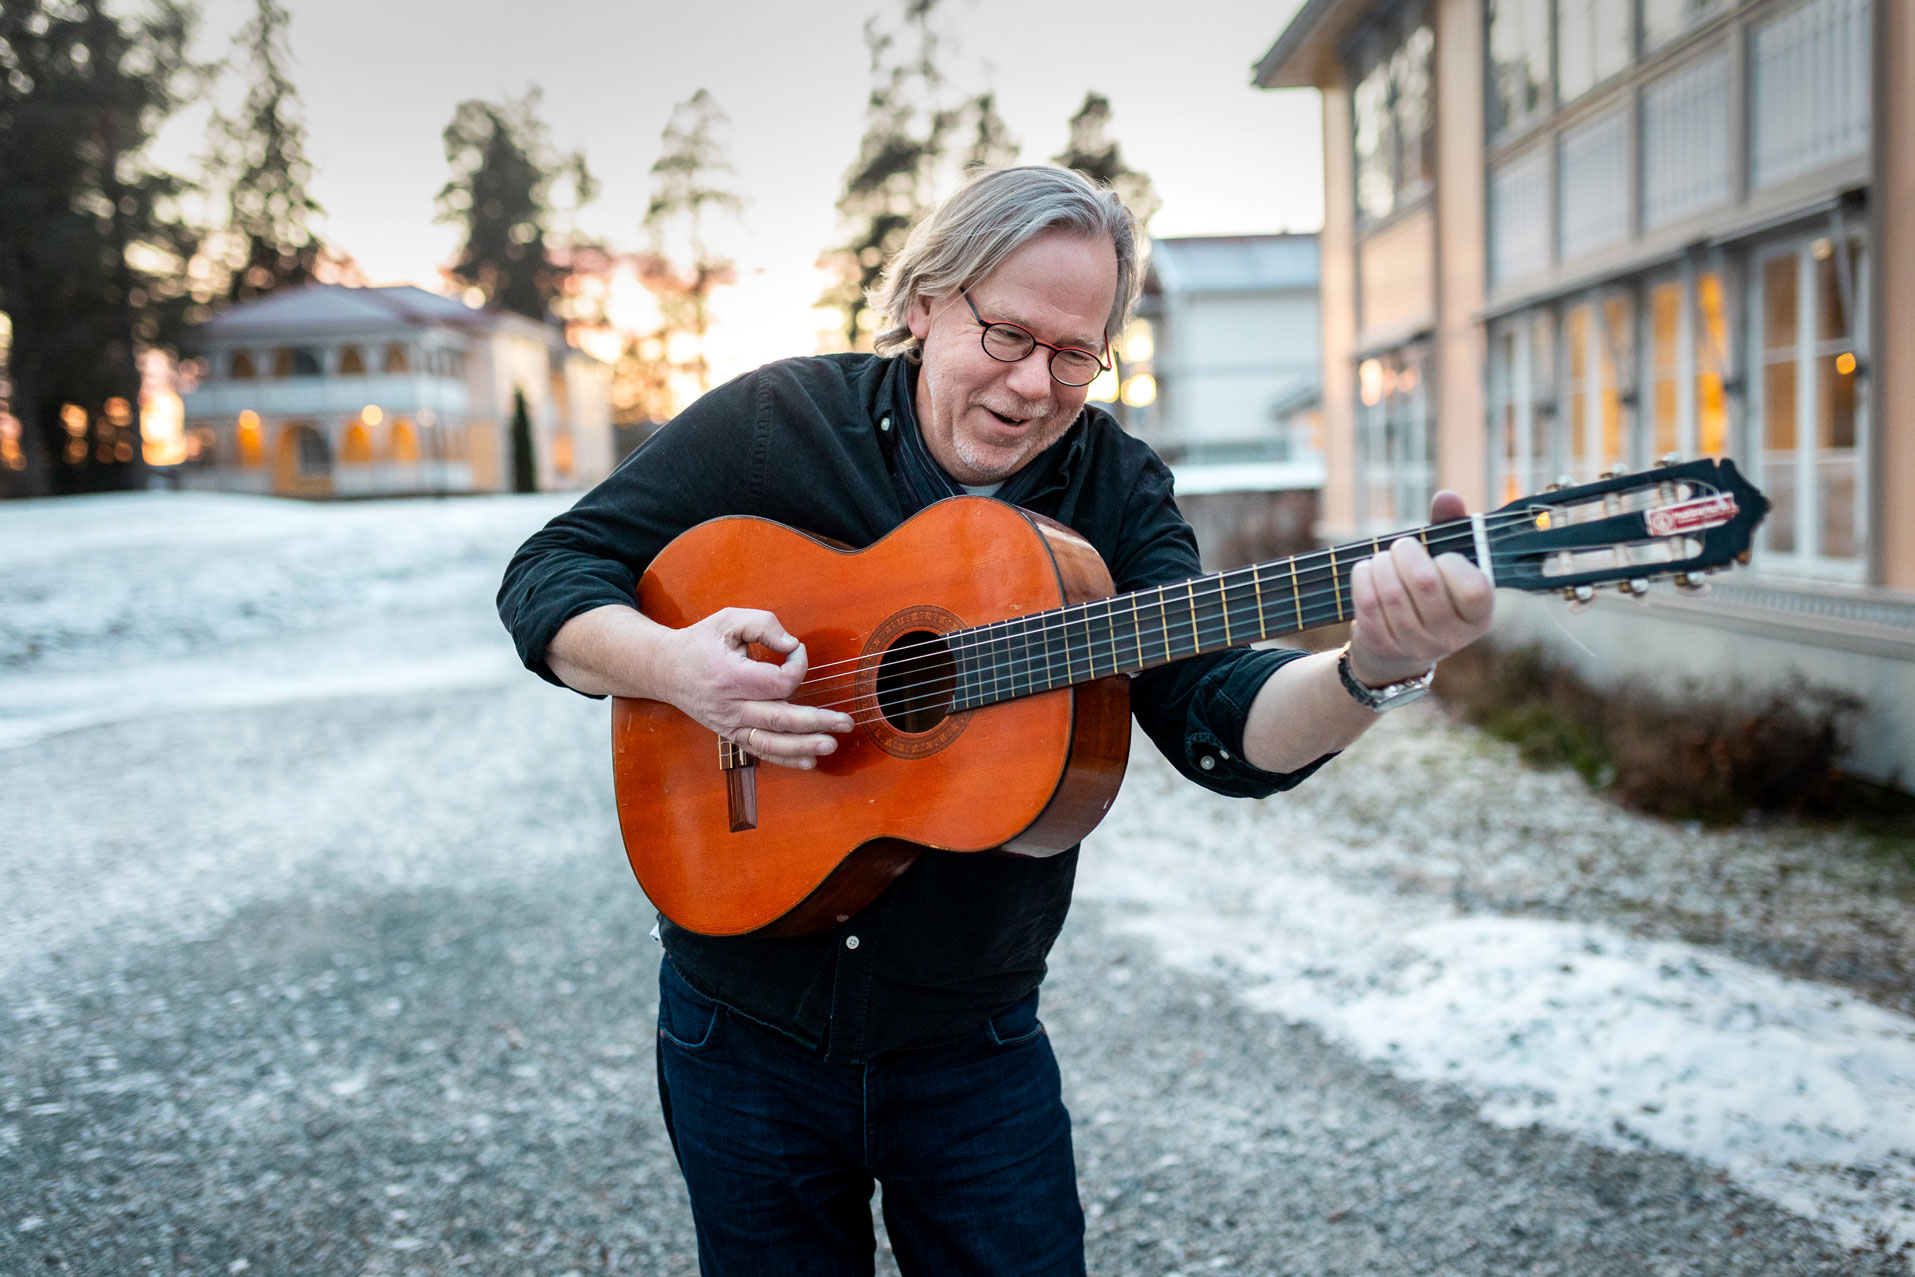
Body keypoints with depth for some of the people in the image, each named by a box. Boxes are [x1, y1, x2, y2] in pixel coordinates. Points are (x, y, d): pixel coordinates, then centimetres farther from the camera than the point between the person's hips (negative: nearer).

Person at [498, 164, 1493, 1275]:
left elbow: (1225, 728, -18)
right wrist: (672, 665, -26)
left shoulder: (1116, 490, -6)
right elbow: (550, 571, -6)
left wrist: (1372, 675, -38)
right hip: (744, 1026, 0)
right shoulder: (775, 422, -9)